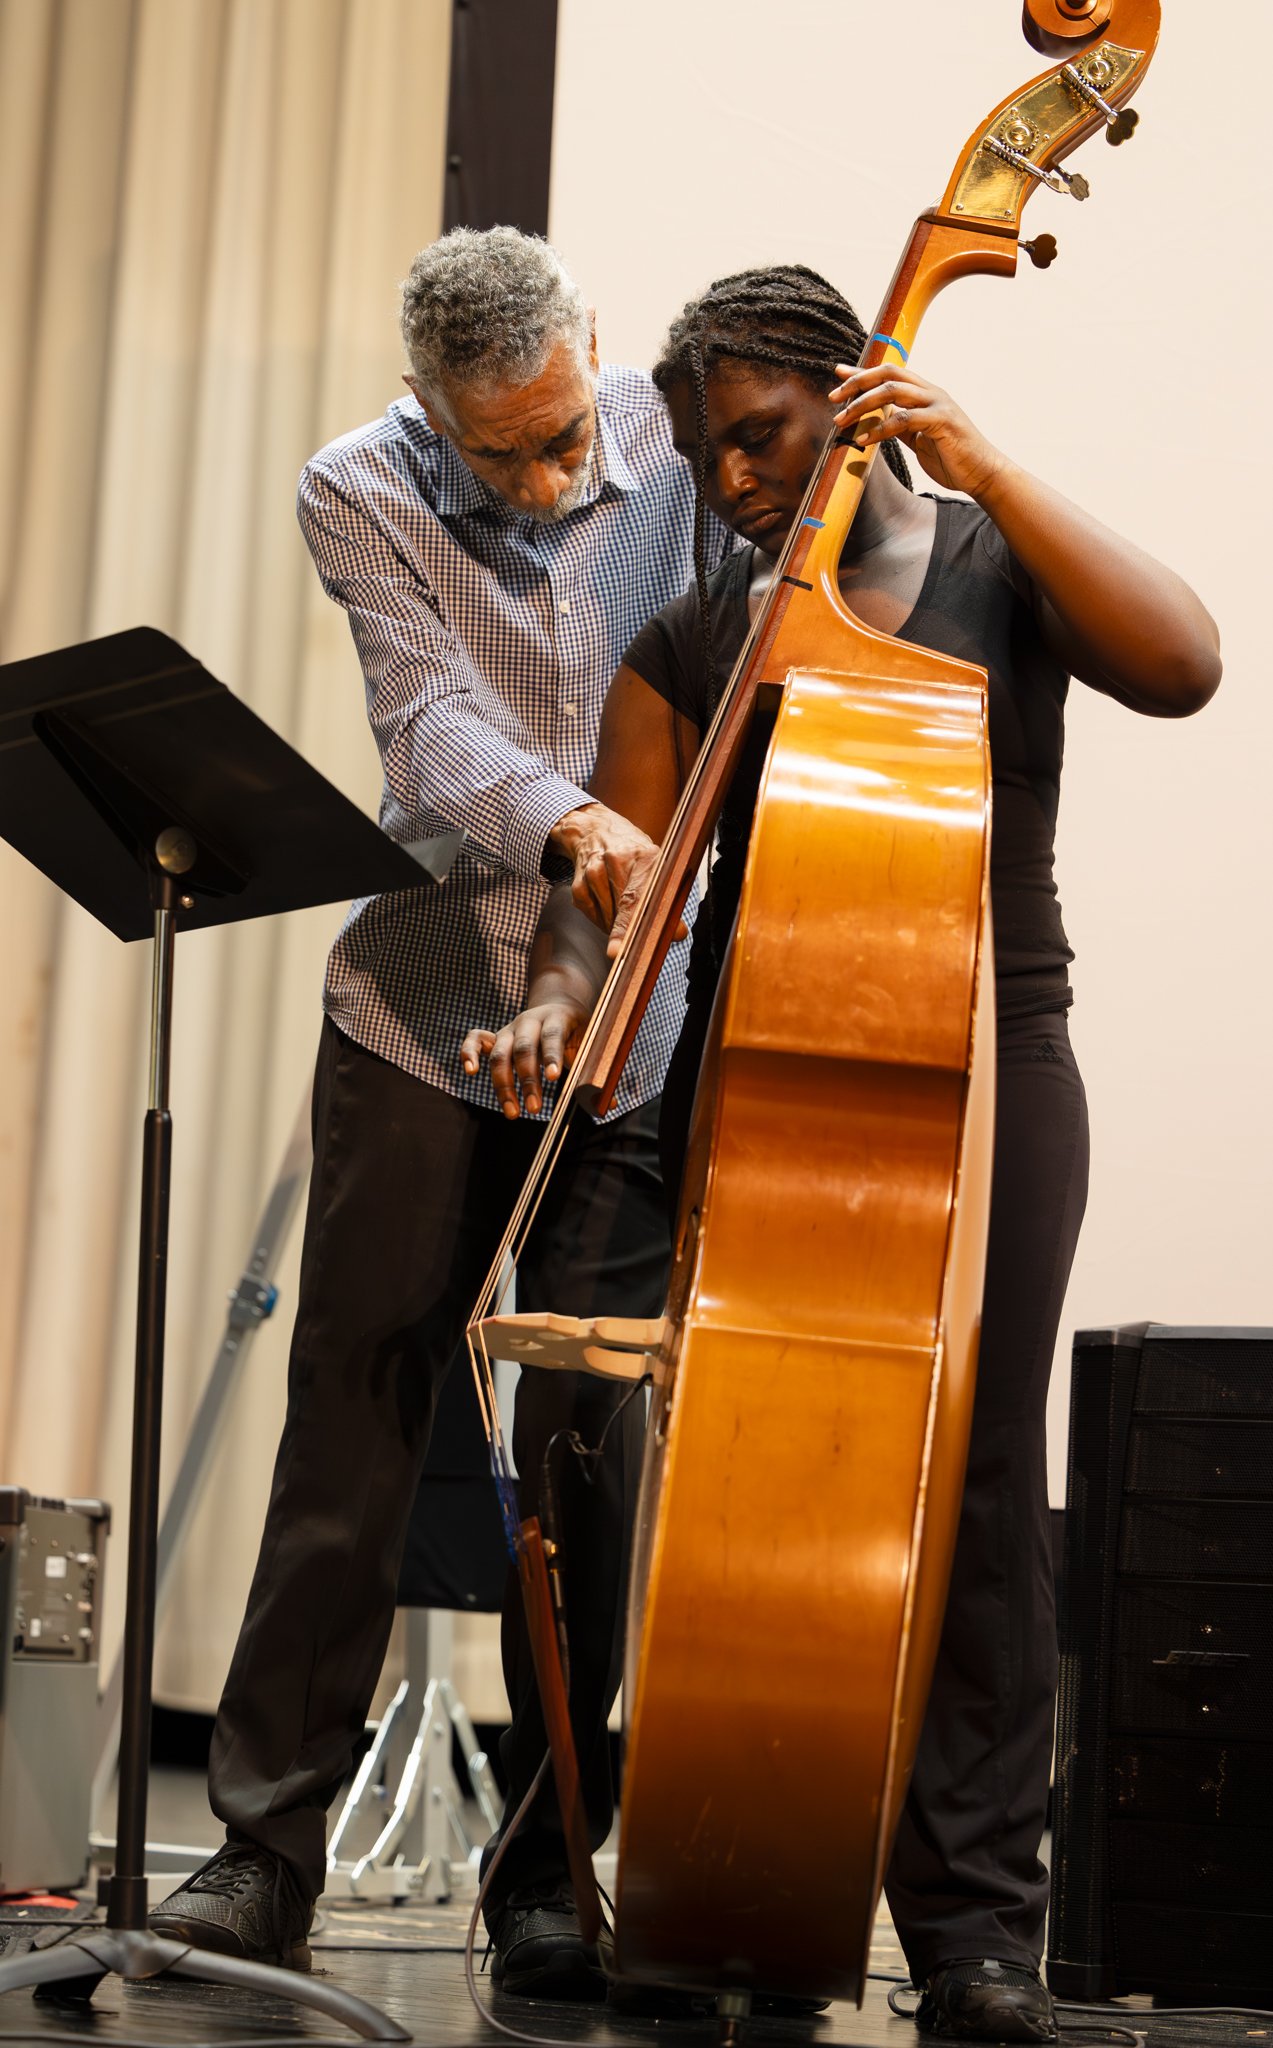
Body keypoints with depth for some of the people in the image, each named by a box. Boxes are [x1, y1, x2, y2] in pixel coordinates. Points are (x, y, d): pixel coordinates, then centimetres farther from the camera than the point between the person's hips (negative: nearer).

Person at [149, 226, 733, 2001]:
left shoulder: (682, 442, -4)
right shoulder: (360, 493, -6)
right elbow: (432, 721, -22)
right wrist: (561, 820, -40)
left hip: (631, 1035, 0)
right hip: (423, 1012, 0)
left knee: (585, 1447, 1)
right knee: (353, 1422, 1)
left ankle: (548, 1873, 11)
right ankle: (268, 1847, 10)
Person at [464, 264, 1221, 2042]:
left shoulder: (995, 567, 5)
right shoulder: (689, 640, 11)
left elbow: (1181, 664, -15)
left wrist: (979, 467, -18)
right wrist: (563, 998, -20)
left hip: (981, 1064, -2)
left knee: (973, 1480, -7)